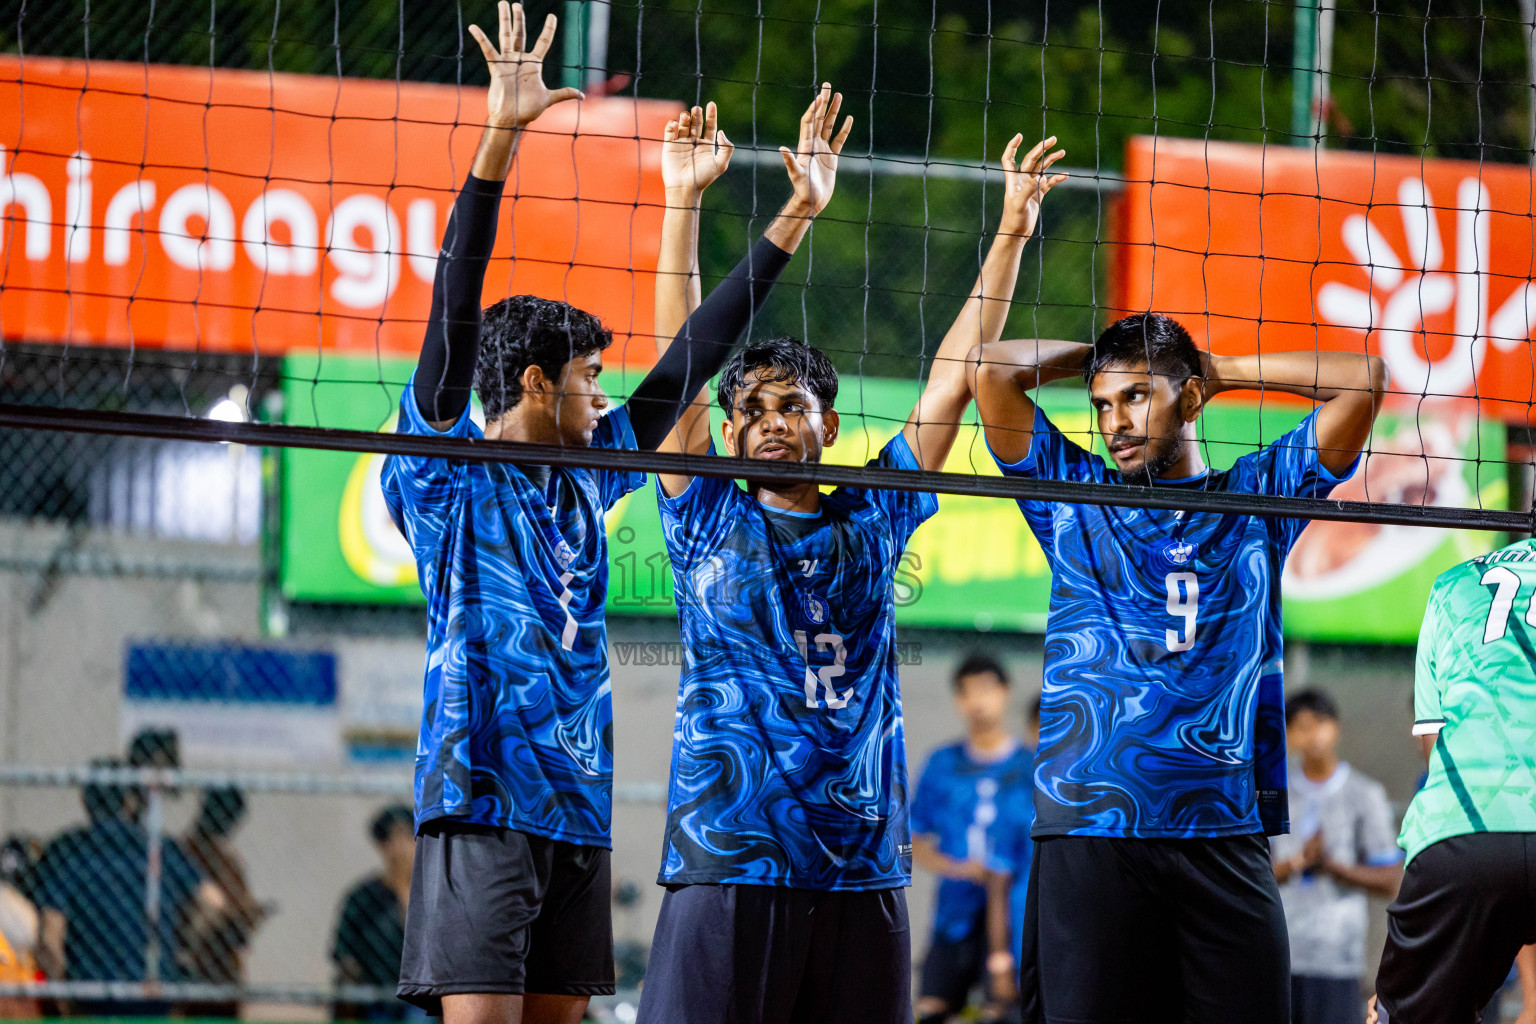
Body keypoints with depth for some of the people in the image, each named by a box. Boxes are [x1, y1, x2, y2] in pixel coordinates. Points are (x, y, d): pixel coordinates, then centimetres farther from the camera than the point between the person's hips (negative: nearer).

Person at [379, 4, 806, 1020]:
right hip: (483, 800, -7)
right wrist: (499, 137, -19)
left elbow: (685, 366, 23)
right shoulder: (450, 475, -1)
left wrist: (789, 225, 24)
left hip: (579, 810, 7)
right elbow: (456, 316, -11)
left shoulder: (586, 478, 16)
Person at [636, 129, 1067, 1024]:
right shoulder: (709, 521, 7)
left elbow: (954, 378, 14)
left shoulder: (871, 523, 13)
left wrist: (1013, 231, 12)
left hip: (863, 873, 3)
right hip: (728, 867, -3)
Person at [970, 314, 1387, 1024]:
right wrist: (1095, 357, 18)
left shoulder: (1255, 498, 15)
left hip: (1226, 834, 0)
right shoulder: (1075, 497, 14)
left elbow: (1362, 379, 9)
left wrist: (1227, 370, 16)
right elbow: (991, 367, 7)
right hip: (1089, 832, 0)